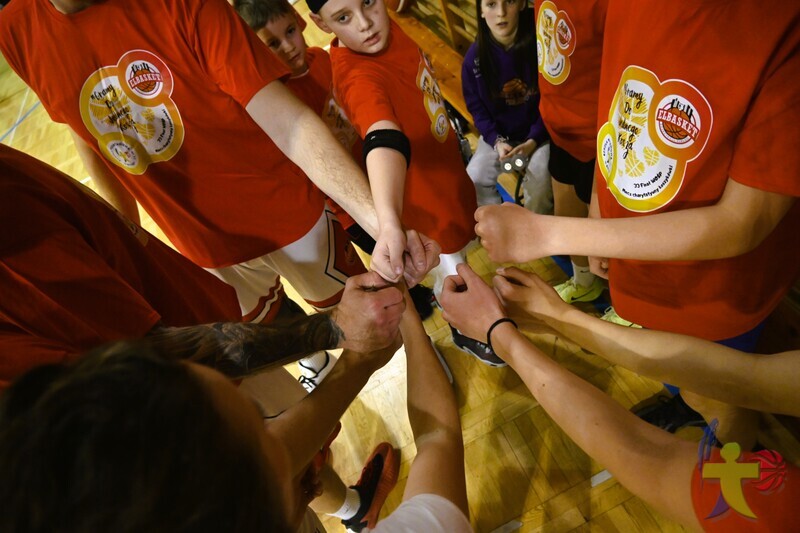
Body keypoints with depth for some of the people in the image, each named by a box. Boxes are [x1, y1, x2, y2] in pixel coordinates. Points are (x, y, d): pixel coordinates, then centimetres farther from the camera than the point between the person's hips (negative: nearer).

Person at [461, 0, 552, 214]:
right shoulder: (474, 57, -8)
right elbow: (476, 108, 1)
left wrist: (532, 141, -19)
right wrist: (497, 141, -14)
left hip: (538, 133, -2)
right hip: (497, 134, 3)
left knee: (540, 179, -27)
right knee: (473, 180, -16)